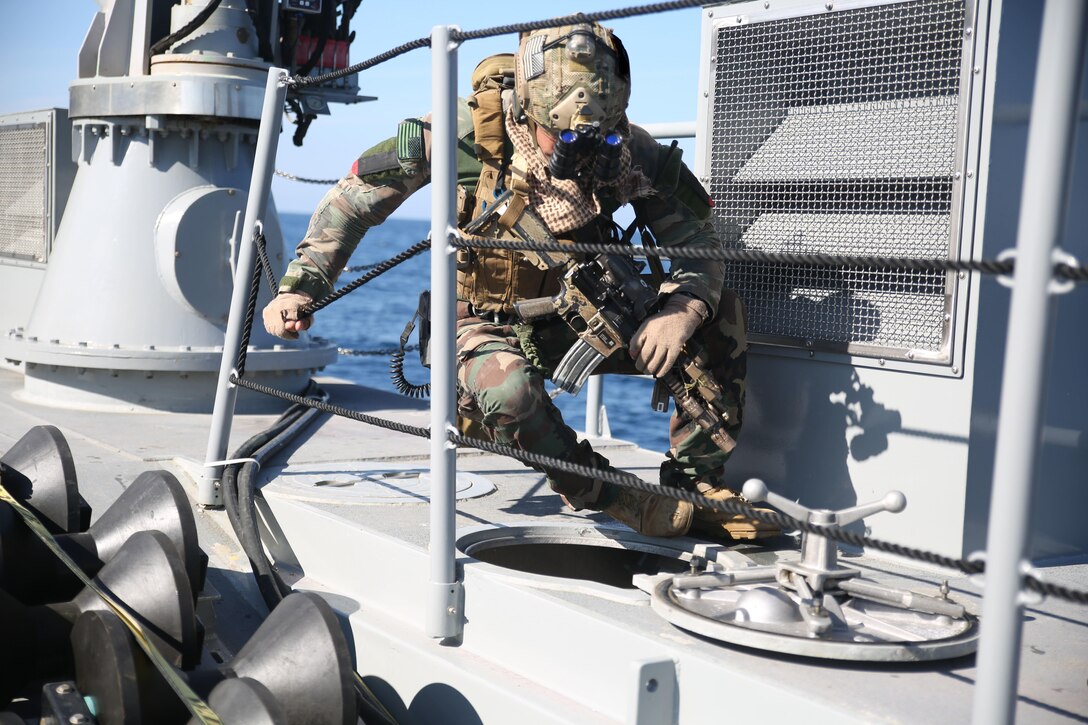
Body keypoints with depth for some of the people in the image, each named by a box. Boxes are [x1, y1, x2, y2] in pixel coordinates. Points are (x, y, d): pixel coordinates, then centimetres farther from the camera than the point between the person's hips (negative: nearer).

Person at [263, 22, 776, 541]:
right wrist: (299, 288, -18)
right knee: (506, 385, -40)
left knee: (721, 315, -13)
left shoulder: (627, 149, -13)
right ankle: (604, 496, -14)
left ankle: (695, 484, -4)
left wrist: (682, 311, -28)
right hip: (493, 327, -3)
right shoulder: (471, 131, -21)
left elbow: (697, 243, -6)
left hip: (582, 320, 4)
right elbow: (354, 196, -11)